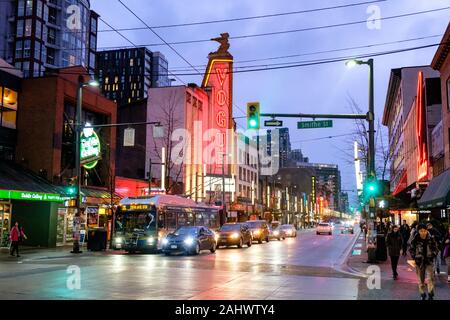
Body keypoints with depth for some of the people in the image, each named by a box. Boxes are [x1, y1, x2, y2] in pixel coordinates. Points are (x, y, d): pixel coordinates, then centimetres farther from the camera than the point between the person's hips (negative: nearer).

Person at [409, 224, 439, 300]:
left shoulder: (431, 239, -4)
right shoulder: (415, 240, -8)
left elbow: (435, 249, 8)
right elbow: (411, 249, 3)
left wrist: (433, 256, -3)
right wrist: (414, 258, -5)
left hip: (429, 261, 0)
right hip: (419, 262, 0)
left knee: (430, 278, -12)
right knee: (421, 279, 8)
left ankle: (431, 295, -2)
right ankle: (423, 295, 23)